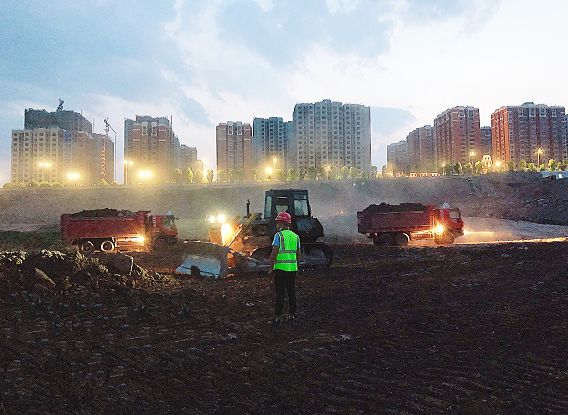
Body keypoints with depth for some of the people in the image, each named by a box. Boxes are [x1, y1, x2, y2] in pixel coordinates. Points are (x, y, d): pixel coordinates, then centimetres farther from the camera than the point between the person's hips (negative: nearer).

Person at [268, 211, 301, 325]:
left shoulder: (279, 235, -9)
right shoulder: (295, 236, 9)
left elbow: (274, 253, -13)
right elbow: (298, 254, 13)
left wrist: (270, 268, -7)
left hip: (280, 268, -5)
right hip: (292, 268, 5)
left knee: (280, 293, -2)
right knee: (291, 292, 12)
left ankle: (278, 317, 2)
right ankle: (292, 315, 19)